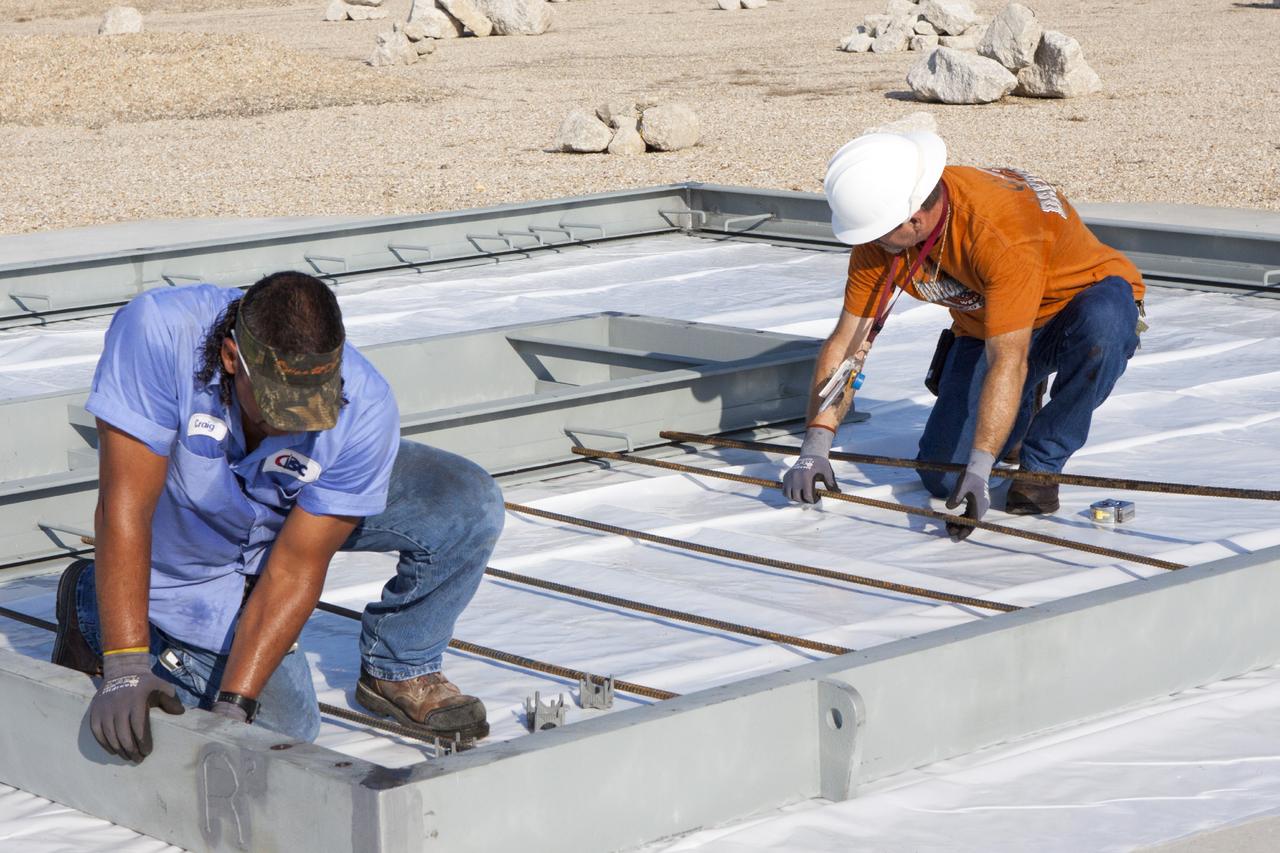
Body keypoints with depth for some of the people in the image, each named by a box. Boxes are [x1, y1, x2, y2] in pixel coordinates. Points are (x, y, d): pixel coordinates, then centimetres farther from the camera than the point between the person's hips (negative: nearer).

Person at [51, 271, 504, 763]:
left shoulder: (365, 412, -31)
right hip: (188, 551, -2)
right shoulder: (156, 332, -38)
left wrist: (231, 705, -32)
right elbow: (125, 508, -37)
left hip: (291, 516, 3)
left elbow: (293, 570, -25)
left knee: (469, 503, -17)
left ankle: (398, 670, 10)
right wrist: (126, 670, -42)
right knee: (284, 727, -8)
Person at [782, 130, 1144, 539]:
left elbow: (1008, 362, -40)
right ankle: (1019, 415, 21)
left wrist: (979, 470, -44)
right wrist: (814, 450, -23)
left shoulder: (1002, 230, -39)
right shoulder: (881, 236, -19)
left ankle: (1041, 464, -19)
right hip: (984, 327, 5)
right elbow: (846, 344, -14)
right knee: (941, 476, -11)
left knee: (1099, 322, -42)